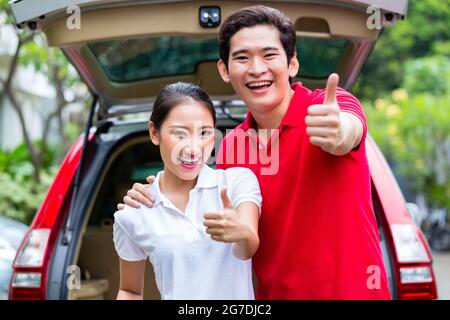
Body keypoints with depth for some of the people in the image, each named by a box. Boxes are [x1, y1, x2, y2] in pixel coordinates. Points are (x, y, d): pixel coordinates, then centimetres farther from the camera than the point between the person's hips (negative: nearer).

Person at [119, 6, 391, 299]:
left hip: (353, 290, -4)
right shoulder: (231, 146, 1)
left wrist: (337, 135, -58)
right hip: (273, 292, 4)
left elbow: (346, 134, -36)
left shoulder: (333, 106, -13)